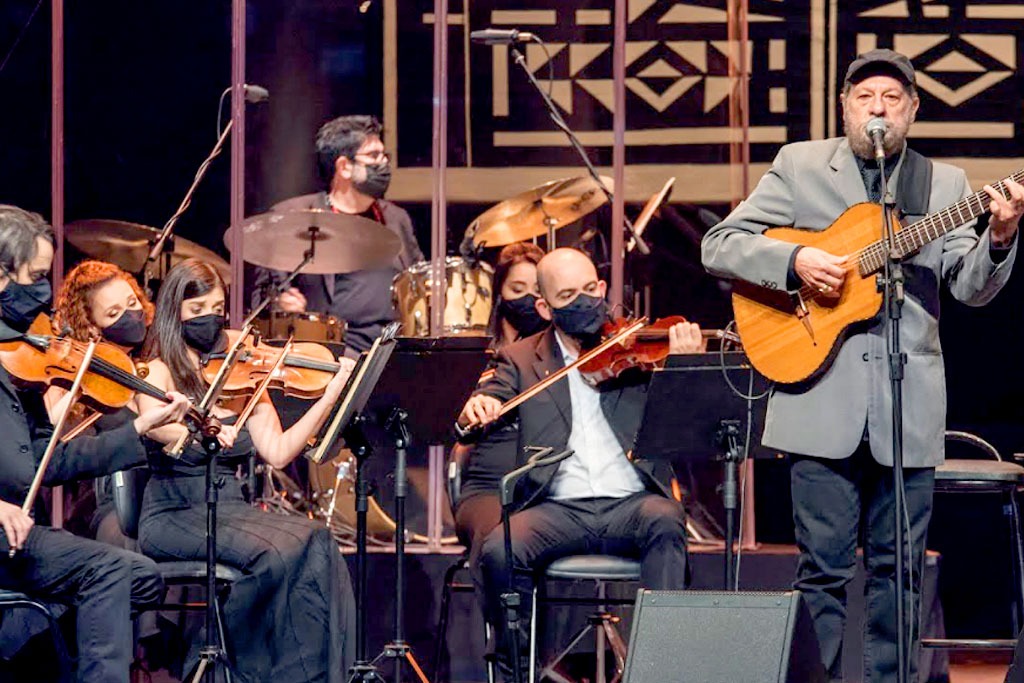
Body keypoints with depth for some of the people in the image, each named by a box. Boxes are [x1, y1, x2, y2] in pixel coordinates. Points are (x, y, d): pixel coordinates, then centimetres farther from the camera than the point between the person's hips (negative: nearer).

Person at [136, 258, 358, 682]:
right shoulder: (159, 370, 1)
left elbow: (278, 452, 3)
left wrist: (332, 394, -5)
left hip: (231, 509, 5)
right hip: (173, 515, -5)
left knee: (315, 544, -24)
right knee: (275, 553, -30)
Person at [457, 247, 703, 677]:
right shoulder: (521, 359, 15)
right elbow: (492, 401, 2)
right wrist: (476, 408, -23)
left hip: (631, 502, -1)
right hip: (557, 508, 1)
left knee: (665, 522, -34)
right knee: (497, 553, -27)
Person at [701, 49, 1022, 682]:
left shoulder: (944, 184, 12)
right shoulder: (799, 166, 7)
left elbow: (971, 287, 1)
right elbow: (719, 246, 3)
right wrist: (794, 261, -13)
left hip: (909, 408, 2)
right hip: (824, 398, -2)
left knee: (898, 567, 5)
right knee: (825, 566, -2)